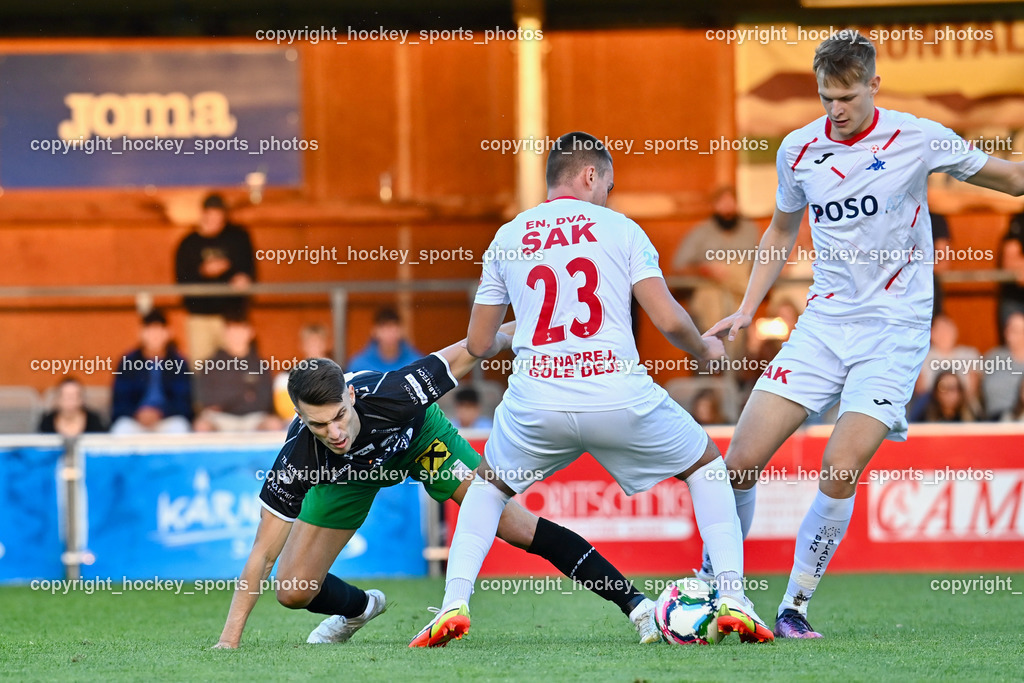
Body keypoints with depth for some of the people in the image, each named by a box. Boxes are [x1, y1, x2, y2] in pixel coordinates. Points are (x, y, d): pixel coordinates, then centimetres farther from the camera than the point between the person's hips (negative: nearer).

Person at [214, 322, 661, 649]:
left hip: (419, 436, -1)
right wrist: (229, 640, -36)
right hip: (346, 475, 1)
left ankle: (634, 603, -7)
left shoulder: (388, 394, -42)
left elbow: (460, 356, -24)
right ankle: (360, 608, 30)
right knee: (294, 592, -6)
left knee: (517, 526, -14)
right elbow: (263, 554, -32)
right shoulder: (297, 459, -39)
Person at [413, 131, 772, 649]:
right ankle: (732, 599, 8)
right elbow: (668, 320, -2)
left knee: (488, 485, 30)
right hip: (619, 391, -2)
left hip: (536, 400, 2)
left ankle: (454, 604, 11)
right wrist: (704, 349, 20)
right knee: (708, 466, 22)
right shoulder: (620, 229, 8)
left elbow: (478, 345, 19)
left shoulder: (507, 238, 15)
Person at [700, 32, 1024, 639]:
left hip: (895, 324, -3)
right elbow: (783, 230, 23)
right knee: (742, 461, -8)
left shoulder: (916, 139, -5)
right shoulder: (799, 150, 5)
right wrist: (747, 310, 15)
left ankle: (795, 607, -3)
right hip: (824, 322, 3)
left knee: (839, 474, -18)